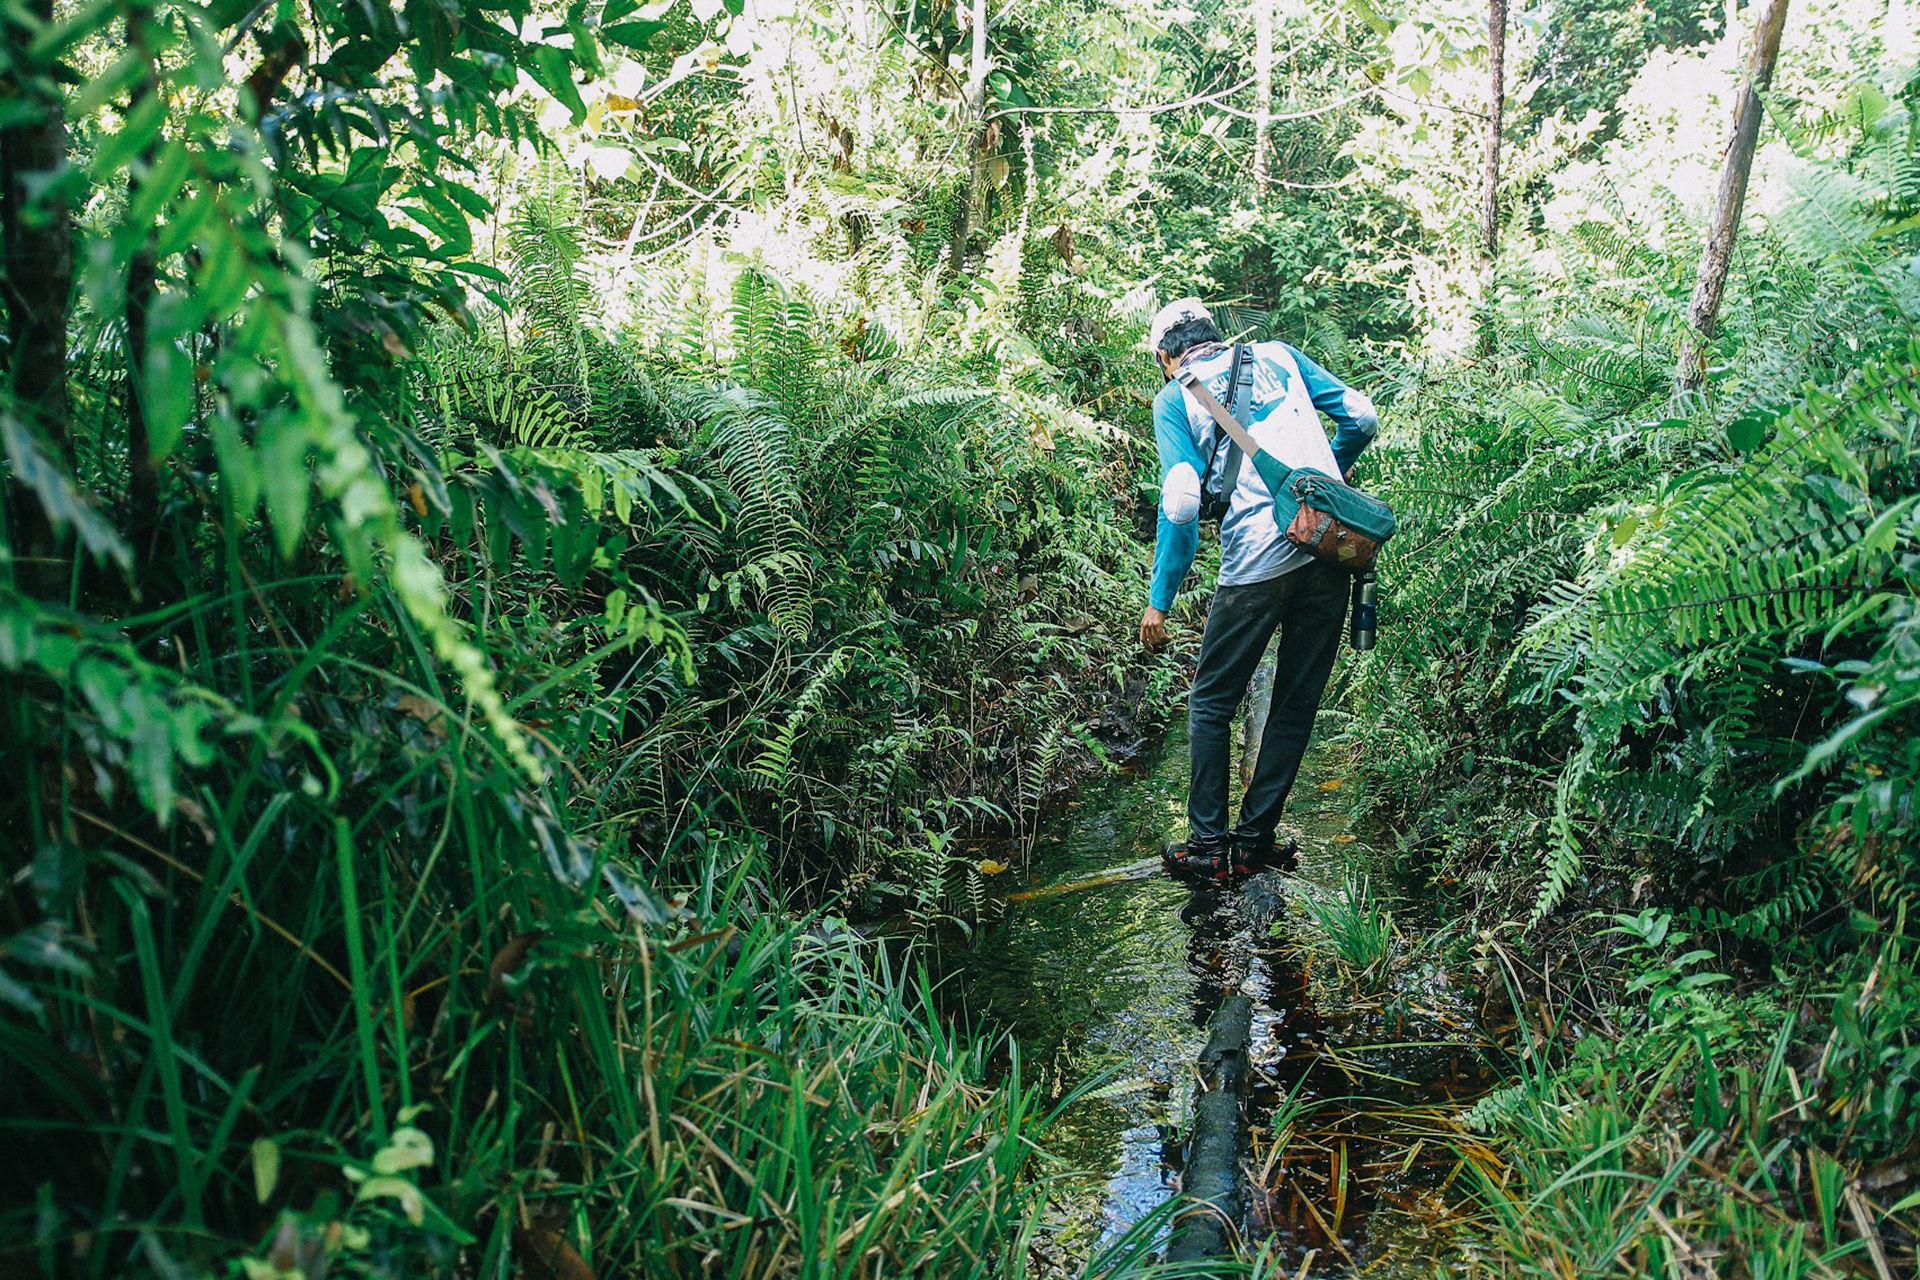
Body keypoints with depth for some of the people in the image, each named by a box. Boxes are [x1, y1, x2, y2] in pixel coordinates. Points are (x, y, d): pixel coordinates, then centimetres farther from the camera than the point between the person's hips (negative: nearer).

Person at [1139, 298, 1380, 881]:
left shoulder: (1174, 398, 5)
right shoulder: (1276, 355, 17)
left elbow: (1181, 502, -6)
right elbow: (1361, 417, 14)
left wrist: (1159, 600, -1)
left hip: (1258, 559, -4)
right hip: (1332, 545, 4)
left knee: (1211, 703, 12)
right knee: (1298, 703, 13)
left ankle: (1209, 845, 14)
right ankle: (1255, 838, 19)